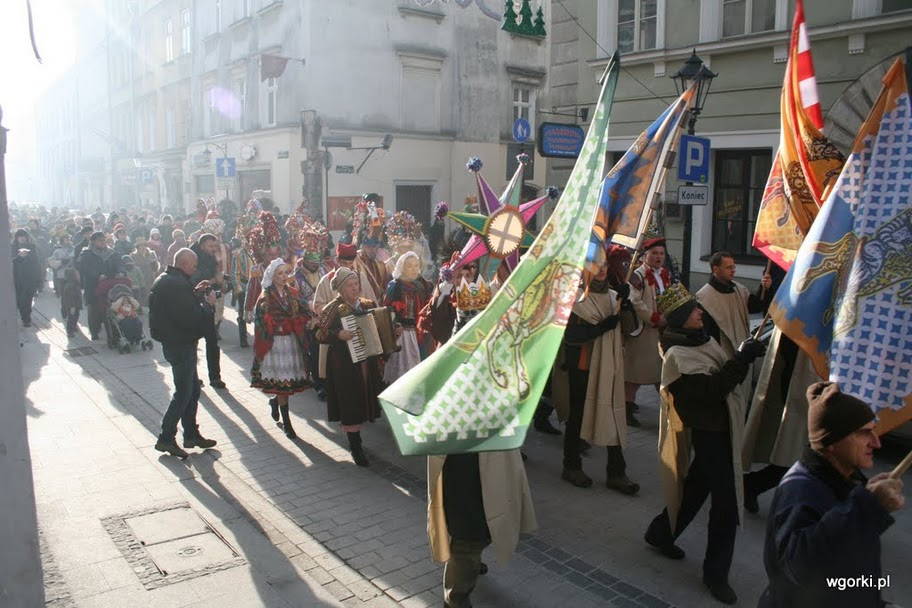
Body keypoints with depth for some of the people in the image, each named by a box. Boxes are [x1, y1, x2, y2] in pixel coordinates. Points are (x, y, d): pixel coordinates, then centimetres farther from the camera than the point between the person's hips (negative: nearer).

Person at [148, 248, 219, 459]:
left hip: (173, 342, 11)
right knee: (183, 392, 0)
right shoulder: (178, 285, -24)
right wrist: (208, 304, -11)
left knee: (192, 389, 18)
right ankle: (166, 438, 9)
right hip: (181, 345, -11)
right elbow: (194, 319, -27)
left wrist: (195, 293, 9)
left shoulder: (165, 279, 10)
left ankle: (191, 434, 27)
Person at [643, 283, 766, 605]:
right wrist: (742, 357, -25)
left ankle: (661, 533, 40)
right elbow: (712, 389, -26)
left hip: (719, 427, 9)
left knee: (696, 488, 21)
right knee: (726, 503, -4)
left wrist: (744, 356, -7)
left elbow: (725, 377, 10)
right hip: (708, 432, -9)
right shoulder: (678, 355, -19)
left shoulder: (701, 340, 7)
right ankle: (715, 573, 12)